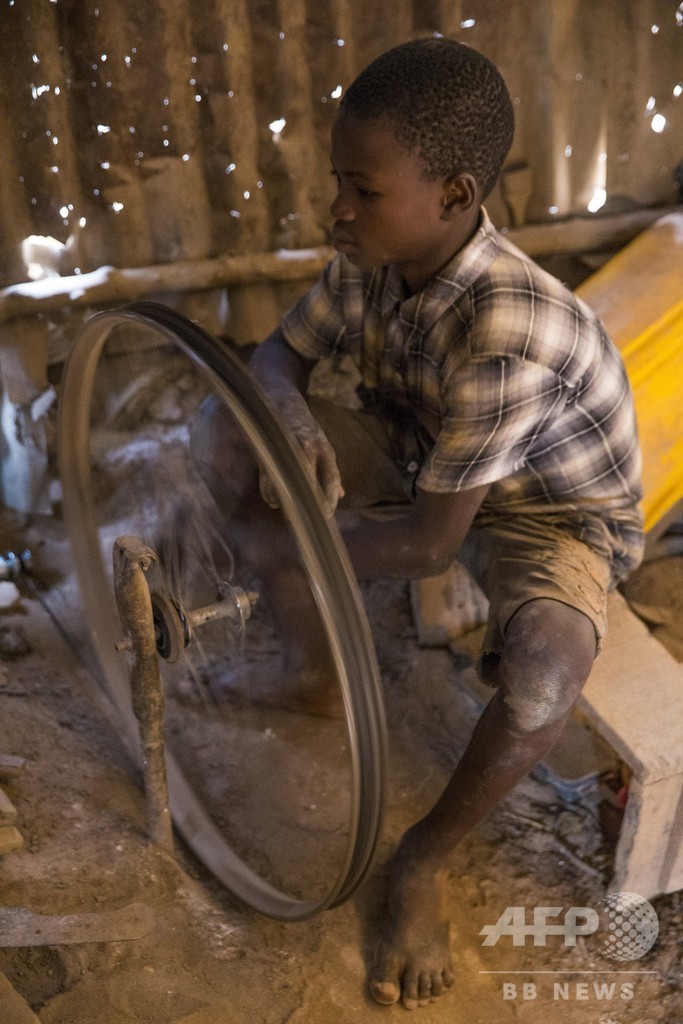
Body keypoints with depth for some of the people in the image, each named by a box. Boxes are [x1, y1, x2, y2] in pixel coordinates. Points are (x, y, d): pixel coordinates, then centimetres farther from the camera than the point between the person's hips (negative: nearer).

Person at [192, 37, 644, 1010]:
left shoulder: (507, 333, -37)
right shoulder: (369, 258, -16)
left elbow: (430, 543, -32)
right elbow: (278, 355, 0)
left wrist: (286, 548, -22)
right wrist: (295, 423, -22)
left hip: (552, 510, -6)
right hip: (418, 455, 7)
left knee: (545, 666, -38)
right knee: (226, 428, -8)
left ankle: (425, 861, -7)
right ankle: (317, 662, 7)